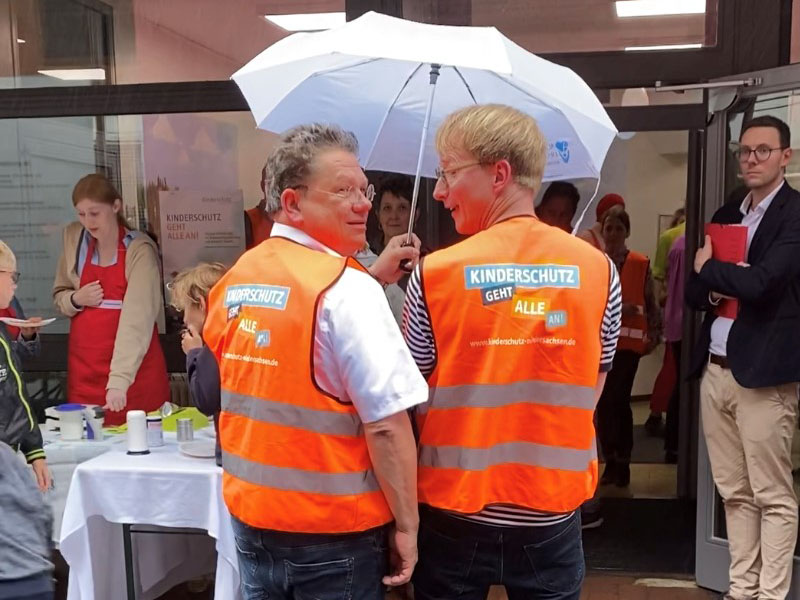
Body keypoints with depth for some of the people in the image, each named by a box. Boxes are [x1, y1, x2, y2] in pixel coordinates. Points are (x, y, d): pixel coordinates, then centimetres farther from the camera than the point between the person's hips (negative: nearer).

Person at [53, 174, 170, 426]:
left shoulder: (140, 249, -12)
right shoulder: (73, 238, 4)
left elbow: (138, 318, -21)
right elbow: (59, 296, 15)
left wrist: (119, 379, -30)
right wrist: (76, 299, -9)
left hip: (135, 369, -4)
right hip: (84, 369, 4)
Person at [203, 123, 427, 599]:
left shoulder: (235, 280, 3)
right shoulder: (347, 288, -20)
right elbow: (387, 424, -23)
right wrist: (406, 524, -13)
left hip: (250, 516, 7)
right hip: (333, 531, -6)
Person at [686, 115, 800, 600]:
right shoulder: (726, 216, 15)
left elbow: (760, 282, -21)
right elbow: (694, 294, 16)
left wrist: (709, 268, -3)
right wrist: (714, 285, -7)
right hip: (715, 369, 7)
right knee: (735, 493, 14)